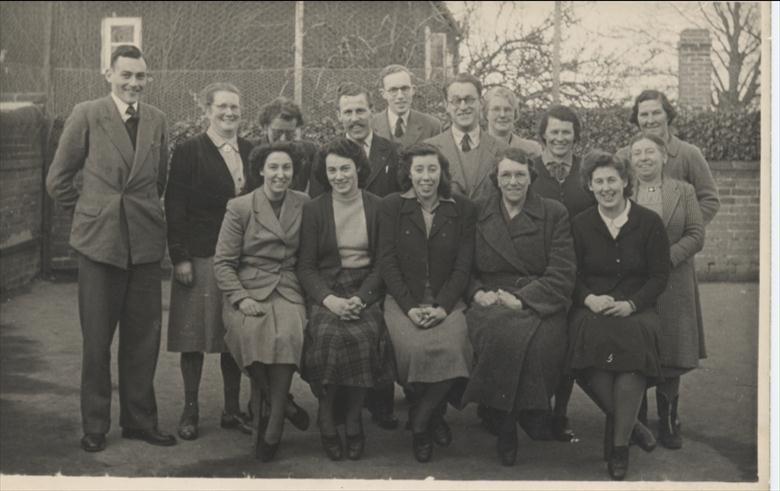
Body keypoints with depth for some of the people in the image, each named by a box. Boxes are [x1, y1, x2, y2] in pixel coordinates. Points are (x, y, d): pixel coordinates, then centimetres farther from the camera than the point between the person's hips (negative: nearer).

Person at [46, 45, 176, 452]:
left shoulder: (156, 120, 8)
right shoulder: (86, 115, -3)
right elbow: (58, 179, 2)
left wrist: (141, 209, 12)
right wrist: (89, 212, 5)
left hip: (145, 242, 3)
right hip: (100, 241, -3)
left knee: (143, 338, 9)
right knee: (96, 339, 5)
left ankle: (140, 420, 21)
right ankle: (94, 425, 17)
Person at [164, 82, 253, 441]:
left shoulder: (251, 152, 11)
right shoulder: (188, 152, -2)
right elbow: (174, 208, -5)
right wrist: (180, 257, -11)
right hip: (200, 257, -4)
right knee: (194, 334, 2)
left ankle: (232, 409, 19)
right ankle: (190, 409, 14)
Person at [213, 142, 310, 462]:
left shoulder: (304, 205, 10)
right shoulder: (239, 207, 4)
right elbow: (223, 262, 1)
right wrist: (241, 299, -12)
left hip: (288, 291, 1)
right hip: (248, 290, -1)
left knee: (288, 335, -31)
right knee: (252, 332, -33)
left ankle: (272, 429, -22)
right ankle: (278, 406, -9)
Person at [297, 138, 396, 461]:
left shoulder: (377, 207, 8)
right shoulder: (313, 209, 7)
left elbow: (383, 262, 5)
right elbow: (306, 265, 3)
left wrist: (361, 298, -13)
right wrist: (330, 299, -16)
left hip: (366, 288, 0)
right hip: (325, 290, 0)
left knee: (364, 334, -31)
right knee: (329, 333, -32)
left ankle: (353, 418, -12)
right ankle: (326, 416, -11)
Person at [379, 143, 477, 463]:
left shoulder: (462, 209, 7)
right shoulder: (392, 207, 6)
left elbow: (463, 266, 3)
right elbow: (387, 263, 0)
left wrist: (441, 307, -12)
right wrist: (411, 307, -12)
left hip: (447, 301, 1)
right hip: (403, 300, 0)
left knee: (451, 347, -30)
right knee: (415, 348, -30)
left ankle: (420, 421, -6)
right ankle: (433, 416, -1)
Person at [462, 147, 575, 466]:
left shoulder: (554, 214, 9)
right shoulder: (477, 215, 15)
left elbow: (562, 275, 0)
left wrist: (521, 298, -14)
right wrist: (478, 293, -8)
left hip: (540, 305, 0)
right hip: (490, 304, 1)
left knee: (542, 340, -34)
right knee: (504, 333, -35)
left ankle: (507, 426, -14)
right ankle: (500, 417, -17)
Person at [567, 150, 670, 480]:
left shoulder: (649, 222, 7)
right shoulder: (580, 225, 11)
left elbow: (659, 276, 4)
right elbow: (571, 276, 11)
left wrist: (630, 304, -11)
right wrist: (589, 299, -10)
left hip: (636, 310, -1)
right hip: (592, 310, 1)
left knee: (635, 338, -35)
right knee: (591, 337, -35)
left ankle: (619, 444, -23)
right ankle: (631, 423, -11)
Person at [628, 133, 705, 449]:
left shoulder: (683, 191, 7)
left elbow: (696, 236, 0)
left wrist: (665, 259, -14)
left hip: (672, 287, 0)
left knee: (670, 358, 2)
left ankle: (668, 424, 14)